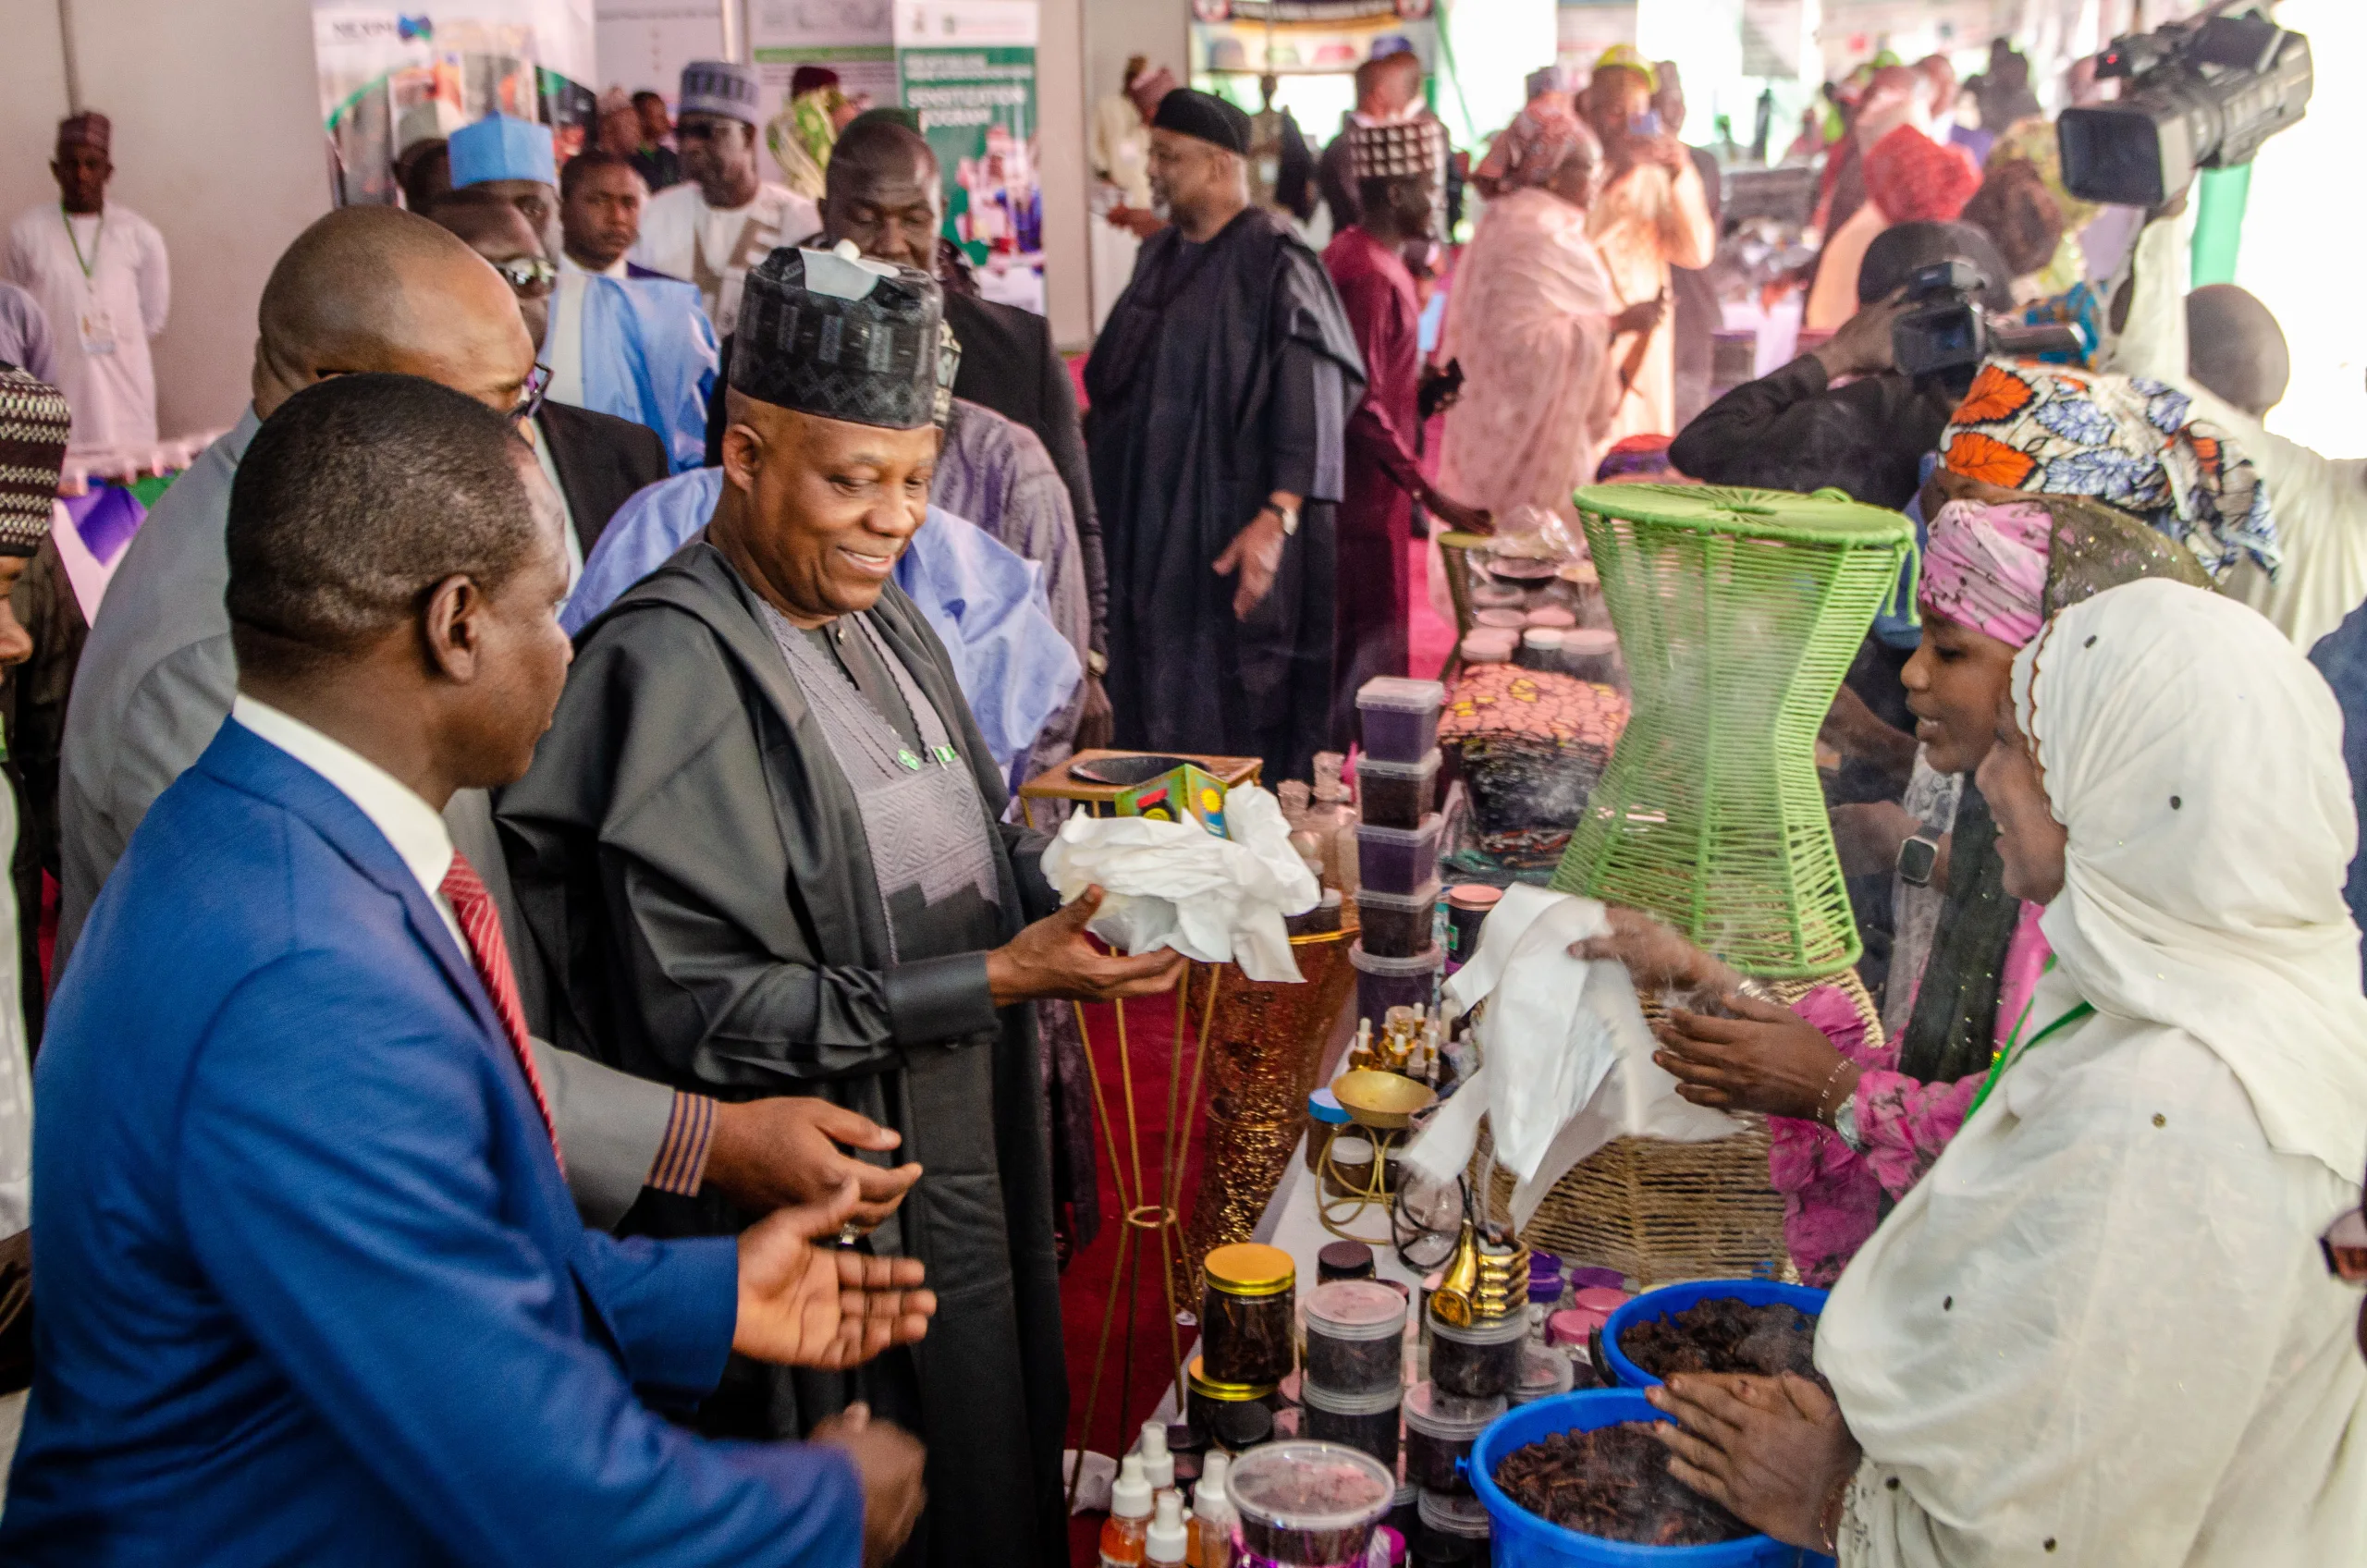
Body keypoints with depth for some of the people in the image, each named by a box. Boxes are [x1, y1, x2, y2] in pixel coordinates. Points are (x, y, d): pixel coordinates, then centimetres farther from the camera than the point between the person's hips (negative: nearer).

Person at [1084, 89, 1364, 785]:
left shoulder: (1274, 264, -12)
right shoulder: (1161, 256, 13)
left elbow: (1311, 403, -19)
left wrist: (1276, 519, -27)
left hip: (1233, 530, -8)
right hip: (1149, 524, 8)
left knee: (1234, 710, -3)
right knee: (1155, 701, 10)